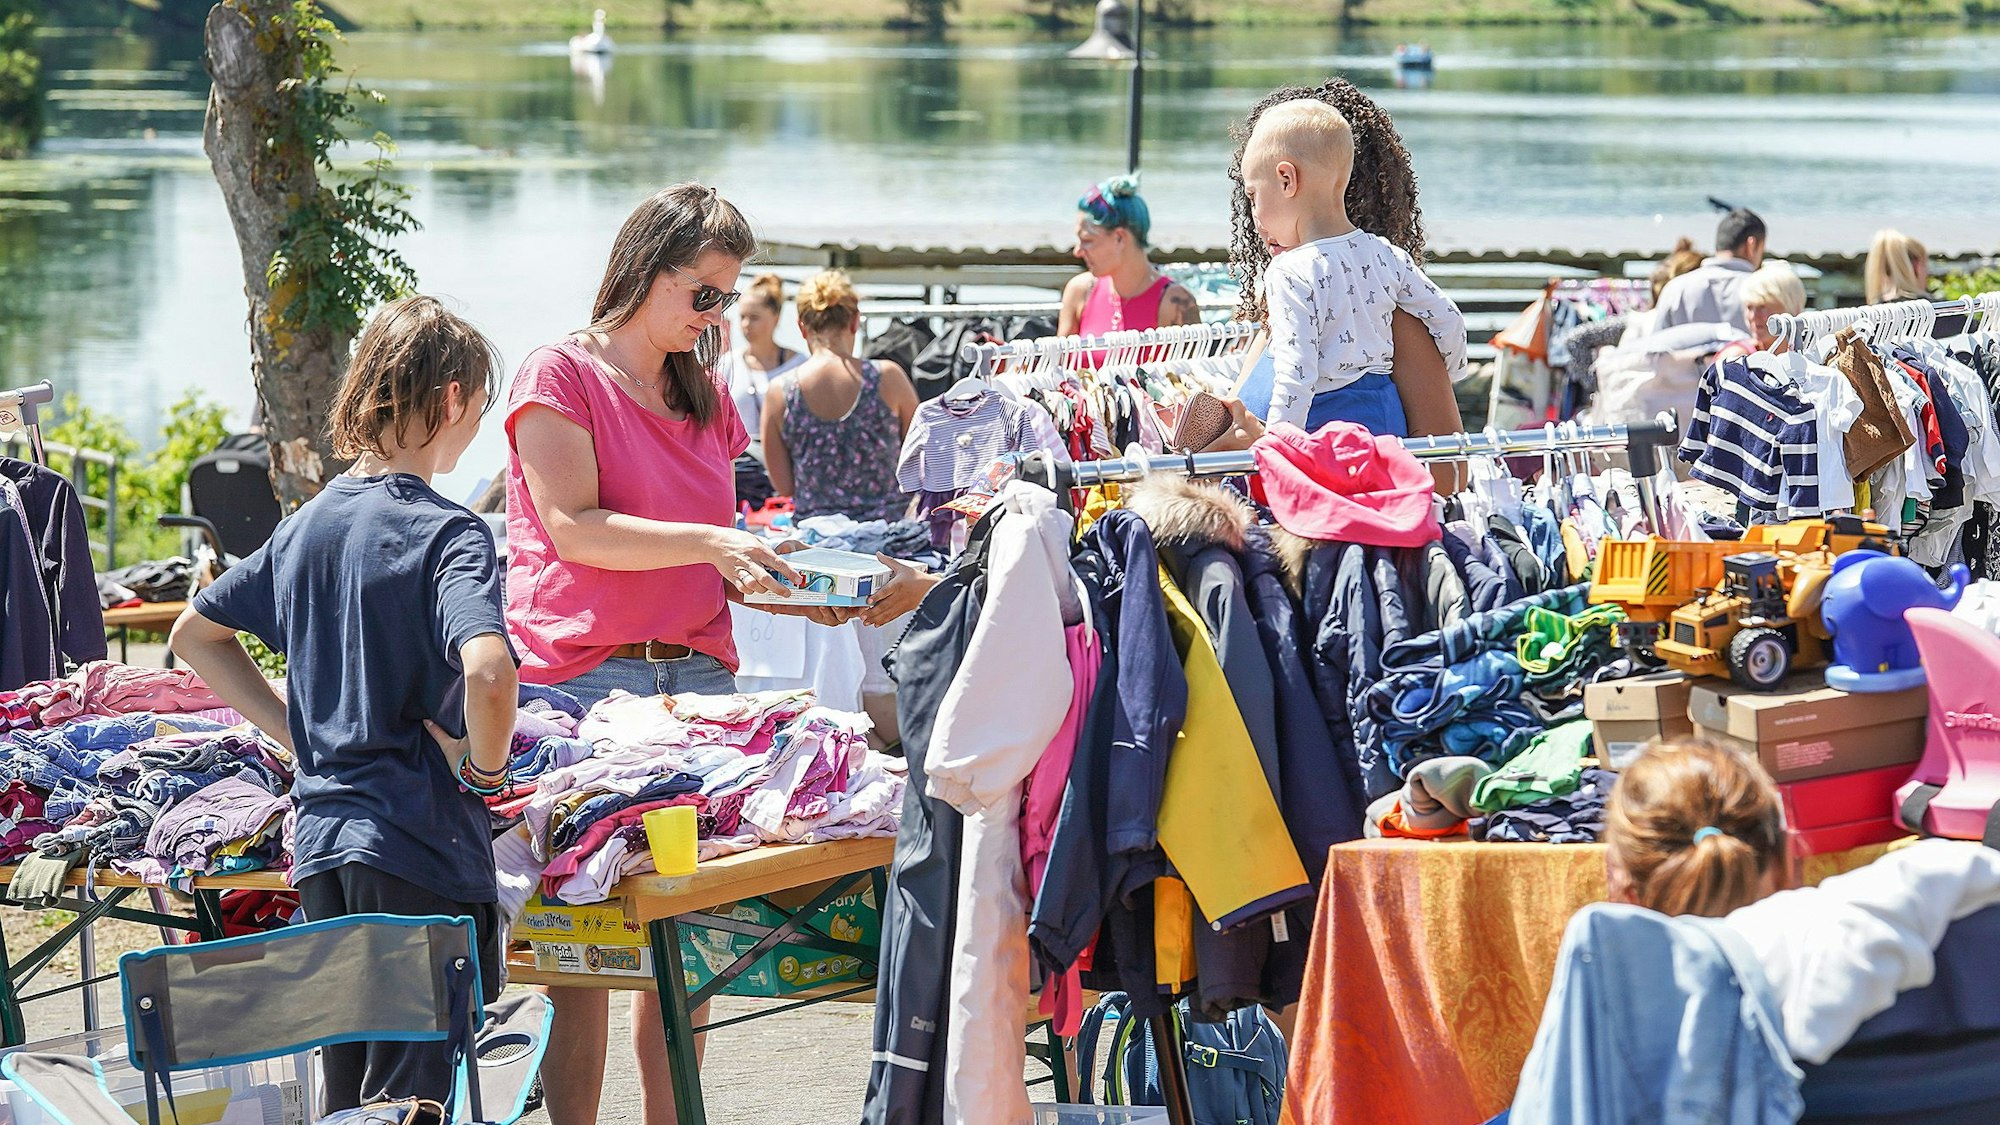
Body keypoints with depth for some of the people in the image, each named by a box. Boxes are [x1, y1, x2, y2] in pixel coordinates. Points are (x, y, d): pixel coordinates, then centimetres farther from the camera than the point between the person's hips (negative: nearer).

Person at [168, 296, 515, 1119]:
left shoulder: (309, 522, 10)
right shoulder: (446, 532, -13)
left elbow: (195, 634, 21)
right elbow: (487, 668, -31)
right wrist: (484, 767, -13)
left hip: (320, 836, 7)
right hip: (420, 840, -7)